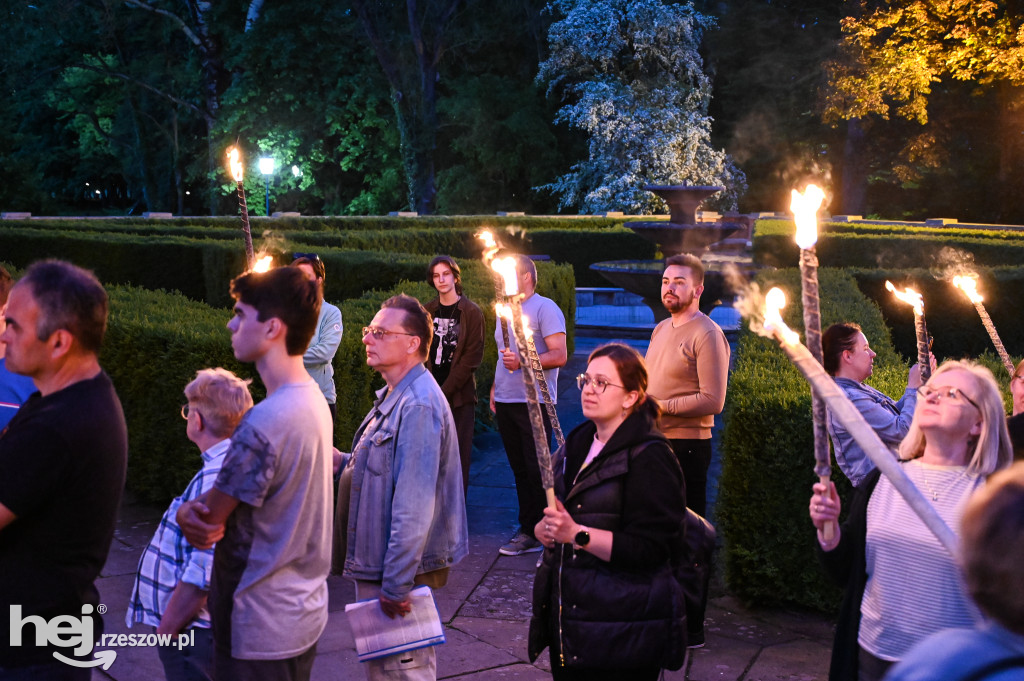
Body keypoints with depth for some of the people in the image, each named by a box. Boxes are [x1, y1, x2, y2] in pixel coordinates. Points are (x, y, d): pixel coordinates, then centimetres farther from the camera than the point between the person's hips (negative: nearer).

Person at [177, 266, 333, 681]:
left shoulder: (263, 424, -27)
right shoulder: (314, 401, 2)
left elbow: (206, 524, -20)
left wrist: (188, 514, 1)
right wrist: (194, 512, -11)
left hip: (260, 630, -8)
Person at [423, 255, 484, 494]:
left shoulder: (471, 312, -2)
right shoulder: (427, 311, 10)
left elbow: (472, 358, -6)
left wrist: (445, 391, -11)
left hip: (460, 396, -3)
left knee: (459, 455, -2)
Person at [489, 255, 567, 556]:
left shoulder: (544, 308, -7)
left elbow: (559, 356, -15)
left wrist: (522, 361, -24)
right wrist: (495, 389, 19)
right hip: (506, 403, 8)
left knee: (537, 471, -7)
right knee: (520, 470, 9)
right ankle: (528, 532, 15)